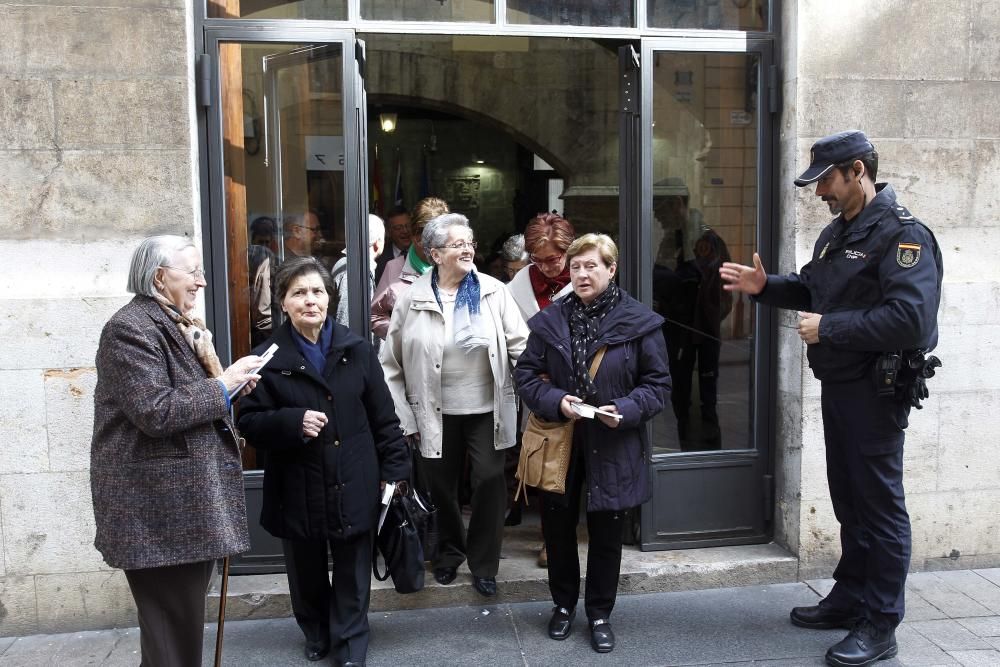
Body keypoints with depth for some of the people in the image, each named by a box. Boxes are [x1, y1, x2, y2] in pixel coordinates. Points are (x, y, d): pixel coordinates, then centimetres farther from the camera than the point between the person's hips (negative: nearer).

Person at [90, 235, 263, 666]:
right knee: (172, 632, -1)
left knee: (185, 619, 18)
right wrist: (223, 385, -17)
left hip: (186, 500, 10)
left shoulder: (178, 325, 15)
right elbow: (155, 412, -24)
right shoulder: (131, 329, -15)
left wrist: (211, 364, 1)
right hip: (159, 508, -10)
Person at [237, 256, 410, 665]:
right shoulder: (269, 358, -6)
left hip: (354, 485, 0)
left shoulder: (357, 350, -1)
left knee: (353, 571, 10)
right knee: (306, 570, 18)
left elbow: (383, 416, 2)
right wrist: (293, 422, -22)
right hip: (298, 488, 0)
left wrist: (394, 469, -1)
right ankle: (316, 634, 42)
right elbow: (250, 423, -5)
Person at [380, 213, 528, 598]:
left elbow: (521, 346, -4)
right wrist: (405, 418, -1)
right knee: (440, 488, 14)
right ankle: (449, 553, 41)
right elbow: (392, 365, 1)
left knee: (490, 482, 0)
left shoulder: (494, 292, -2)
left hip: (486, 410, 0)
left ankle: (484, 565, 22)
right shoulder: (412, 300, -3)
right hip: (437, 414, 1)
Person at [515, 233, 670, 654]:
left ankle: (600, 612, 30)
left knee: (606, 532, 10)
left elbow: (658, 382, -3)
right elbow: (526, 374, 3)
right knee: (558, 526, 14)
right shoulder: (550, 320, 0)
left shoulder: (639, 322, -7)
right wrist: (555, 401, -15)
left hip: (613, 445, -2)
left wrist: (626, 410, -19)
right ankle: (563, 604, 36)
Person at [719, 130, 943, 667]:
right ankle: (849, 598, 33)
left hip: (875, 391, -9)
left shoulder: (903, 234, -16)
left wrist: (827, 329, -22)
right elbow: (813, 291, 24)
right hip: (838, 384, 9)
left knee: (880, 503, 1)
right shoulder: (835, 233, 13)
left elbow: (910, 319, -28)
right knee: (848, 497, 18)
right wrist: (764, 287, 7)